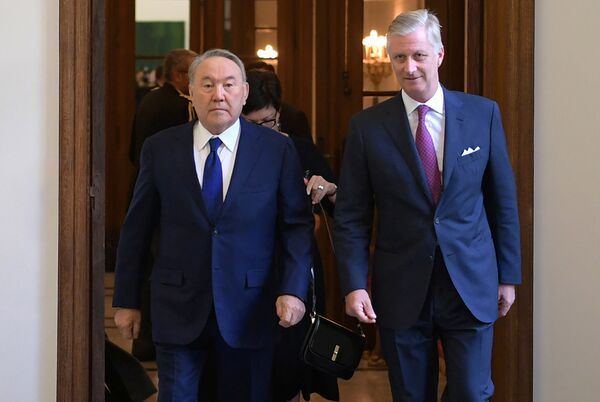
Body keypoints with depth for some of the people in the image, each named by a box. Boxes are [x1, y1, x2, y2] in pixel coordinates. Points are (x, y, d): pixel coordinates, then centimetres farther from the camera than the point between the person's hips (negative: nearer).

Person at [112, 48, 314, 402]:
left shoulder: (277, 150, -1)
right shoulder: (160, 149, 1)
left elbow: (297, 225, 0)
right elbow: (137, 228, 6)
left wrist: (294, 290, -12)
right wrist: (127, 301, 6)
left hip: (249, 311, 0)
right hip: (178, 308, 0)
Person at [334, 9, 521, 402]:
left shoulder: (483, 113, 0)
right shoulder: (367, 126, -2)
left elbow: (503, 200, 5)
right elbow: (351, 215, -1)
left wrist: (508, 275, 6)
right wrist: (354, 284, -10)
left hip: (471, 285, 0)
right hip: (401, 292, 0)